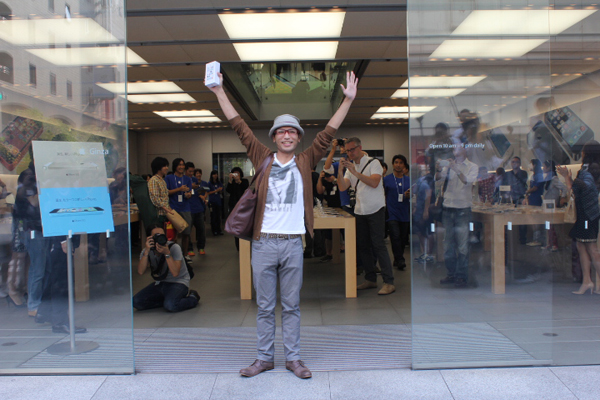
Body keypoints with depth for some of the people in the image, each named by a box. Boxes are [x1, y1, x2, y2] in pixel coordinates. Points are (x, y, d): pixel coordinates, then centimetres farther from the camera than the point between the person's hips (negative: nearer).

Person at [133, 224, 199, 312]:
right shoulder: (146, 251, -4)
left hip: (178, 283, -5)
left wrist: (167, 253, -34)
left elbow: (175, 273, -27)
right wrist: (147, 251, -29)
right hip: (159, 283, 5)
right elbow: (140, 272, -22)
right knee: (136, 302, -13)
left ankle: (192, 297, -2)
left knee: (170, 305, -33)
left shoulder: (174, 248, -17)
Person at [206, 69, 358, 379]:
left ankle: (293, 358, 22)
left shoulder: (305, 162, 6)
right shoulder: (263, 159, 6)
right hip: (263, 242, 0)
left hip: (293, 243, 0)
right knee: (265, 306, 10)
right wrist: (219, 92, 1)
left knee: (291, 306, 11)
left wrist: (348, 100, -5)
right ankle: (265, 358, 23)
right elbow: (240, 127, 4)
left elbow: (328, 133, 1)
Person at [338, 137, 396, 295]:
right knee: (363, 246, 7)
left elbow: (374, 183, -20)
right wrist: (340, 171, -15)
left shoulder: (373, 163, -3)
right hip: (360, 211, 6)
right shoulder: (350, 167, 14)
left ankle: (389, 282, -7)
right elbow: (343, 187, 1)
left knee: (378, 245, -10)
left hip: (375, 210, -6)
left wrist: (355, 172, -25)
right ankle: (370, 279, 18)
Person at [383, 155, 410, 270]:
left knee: (403, 239, 8)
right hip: (392, 213, -4)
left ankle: (397, 260, 22)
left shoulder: (408, 180, 10)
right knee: (395, 236, -15)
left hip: (405, 214, 4)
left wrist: (408, 195, -9)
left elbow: (412, 197, 14)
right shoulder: (386, 179, 2)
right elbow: (383, 196, 4)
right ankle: (400, 260, -6)